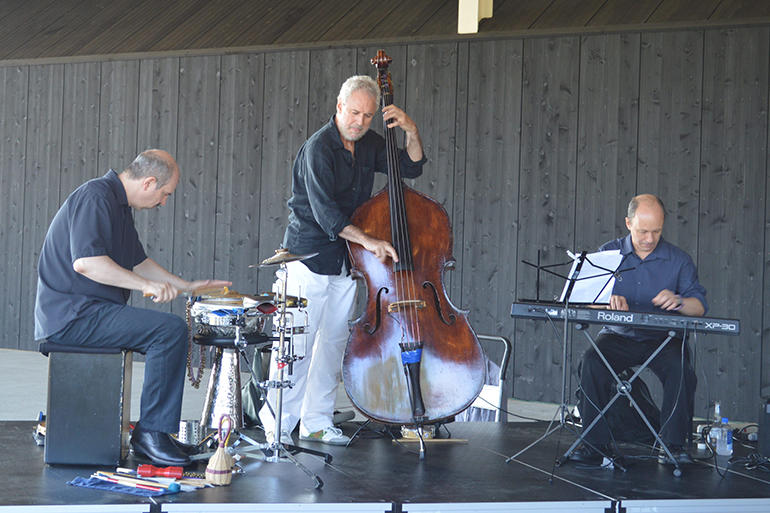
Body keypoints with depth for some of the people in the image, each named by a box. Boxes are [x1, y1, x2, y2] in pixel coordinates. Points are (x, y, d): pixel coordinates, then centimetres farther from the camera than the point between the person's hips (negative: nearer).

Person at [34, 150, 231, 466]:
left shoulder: (119, 204, 18)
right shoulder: (95, 197, -15)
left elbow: (138, 262, 28)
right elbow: (84, 261, -28)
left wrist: (187, 286, 23)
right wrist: (145, 285, -28)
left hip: (87, 311, 11)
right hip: (72, 315, -11)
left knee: (172, 330, 17)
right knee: (171, 330, -21)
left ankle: (160, 431, 17)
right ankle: (151, 431, -14)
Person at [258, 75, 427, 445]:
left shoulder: (369, 145, 7)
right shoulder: (319, 147, -15)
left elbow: (411, 168, 16)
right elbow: (324, 211, -24)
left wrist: (411, 132, -2)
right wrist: (367, 240, -32)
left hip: (346, 261, 7)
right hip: (310, 256, -7)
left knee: (333, 342, 8)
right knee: (298, 342, -7)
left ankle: (317, 422, 16)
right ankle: (277, 424, 2)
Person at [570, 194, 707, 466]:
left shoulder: (678, 260, 4)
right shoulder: (608, 253, 6)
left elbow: (700, 306, -2)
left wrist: (678, 301, -25)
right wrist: (607, 301, -24)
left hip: (662, 339, 0)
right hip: (618, 336, 1)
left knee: (680, 367, -32)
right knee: (591, 362, -29)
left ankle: (673, 444, -20)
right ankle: (596, 443, -23)